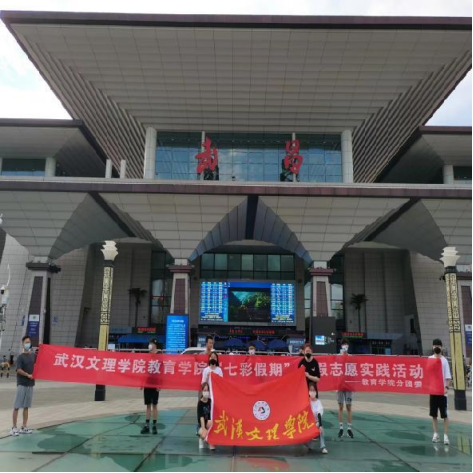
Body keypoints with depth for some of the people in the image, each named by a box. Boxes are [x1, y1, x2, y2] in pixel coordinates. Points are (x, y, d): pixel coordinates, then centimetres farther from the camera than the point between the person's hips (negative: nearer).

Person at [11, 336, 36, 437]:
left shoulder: (33, 356, 8)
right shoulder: (21, 357, -7)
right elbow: (18, 370, -16)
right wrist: (27, 375, -24)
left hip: (31, 384, 5)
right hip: (22, 384, -5)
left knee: (26, 406, 10)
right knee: (17, 406, 0)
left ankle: (24, 427, 17)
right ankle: (14, 427, 7)